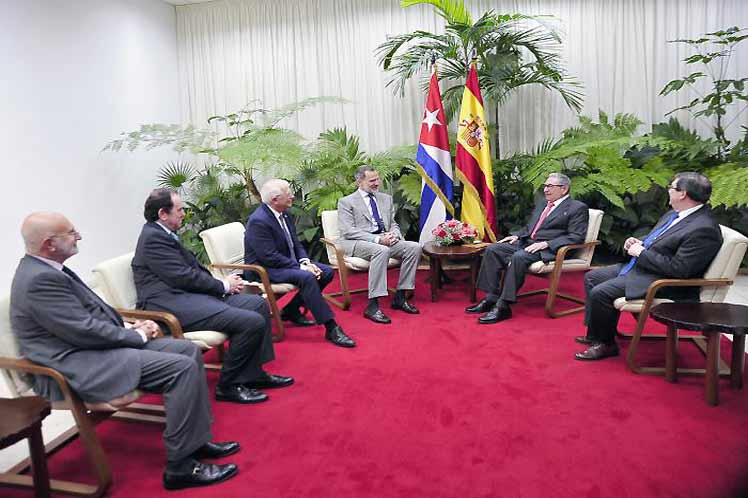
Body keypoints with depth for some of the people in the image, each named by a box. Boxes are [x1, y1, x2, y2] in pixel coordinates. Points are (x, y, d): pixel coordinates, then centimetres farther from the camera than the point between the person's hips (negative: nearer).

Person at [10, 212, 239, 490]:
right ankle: (179, 466, -11)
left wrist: (130, 326, 4)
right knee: (182, 367, -22)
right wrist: (137, 335, -10)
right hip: (76, 366, -10)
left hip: (93, 346, 10)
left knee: (188, 350, 3)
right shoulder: (40, 279, -20)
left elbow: (94, 310, 18)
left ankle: (195, 440, 10)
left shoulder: (46, 269, 11)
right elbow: (85, 330, -23)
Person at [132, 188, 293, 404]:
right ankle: (228, 386, -6)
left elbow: (193, 268, 19)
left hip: (189, 296, 11)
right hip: (172, 306, -11)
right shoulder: (153, 237, -12)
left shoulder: (163, 234, 19)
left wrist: (222, 284, 2)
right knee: (252, 322, -22)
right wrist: (223, 286, -6)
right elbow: (183, 277, -17)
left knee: (258, 304, 6)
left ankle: (253, 374, 9)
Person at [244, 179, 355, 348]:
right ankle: (331, 328, -27)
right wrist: (301, 267, -24)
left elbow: (296, 244, 11)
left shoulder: (285, 215, 5)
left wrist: (305, 262, -9)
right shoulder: (258, 221, -21)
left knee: (327, 272, -1)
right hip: (264, 269, -9)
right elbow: (270, 257, -25)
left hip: (288, 262, 9)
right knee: (306, 277, -32)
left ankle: (291, 310, 8)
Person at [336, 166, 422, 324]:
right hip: (356, 243, -6)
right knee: (381, 250, -37)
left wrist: (394, 235, -5)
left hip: (384, 240, 6)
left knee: (414, 247, -16)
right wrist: (377, 239, -21)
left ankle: (399, 298, -9)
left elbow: (393, 224, 22)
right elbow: (348, 231, -10)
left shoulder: (386, 198, 21)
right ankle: (372, 306, -34)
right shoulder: (346, 202, 2)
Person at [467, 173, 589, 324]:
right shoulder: (542, 206, 24)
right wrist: (517, 236, 8)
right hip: (526, 243, 8)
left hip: (549, 250, -8)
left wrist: (546, 243, -19)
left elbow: (577, 237, -10)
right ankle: (491, 297, -15)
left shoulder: (578, 208, 1)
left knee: (518, 257, -35)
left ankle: (503, 306, -32)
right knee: (492, 250, -13)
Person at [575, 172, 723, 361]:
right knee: (592, 277, 10)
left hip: (661, 282, -11)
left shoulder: (704, 229, -23)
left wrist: (641, 253, -19)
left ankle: (606, 344, 0)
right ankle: (594, 333, 18)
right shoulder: (673, 214, 8)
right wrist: (638, 243, 1)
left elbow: (679, 269, -26)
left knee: (600, 293, -22)